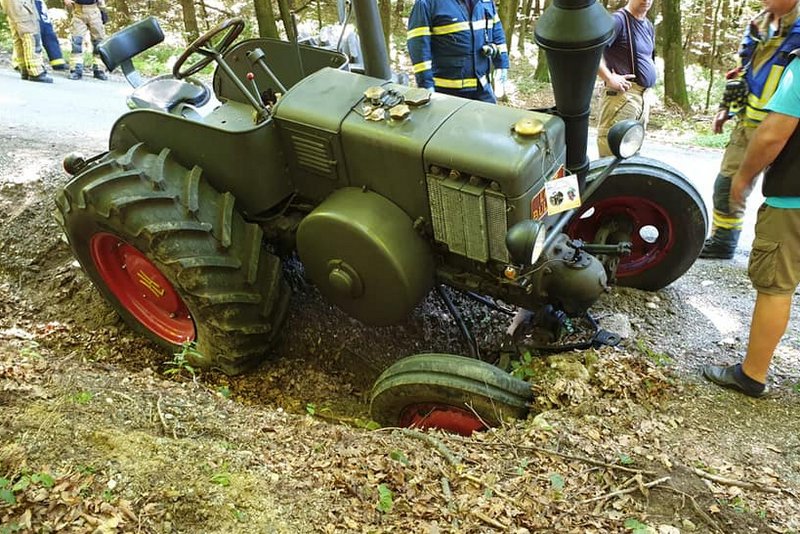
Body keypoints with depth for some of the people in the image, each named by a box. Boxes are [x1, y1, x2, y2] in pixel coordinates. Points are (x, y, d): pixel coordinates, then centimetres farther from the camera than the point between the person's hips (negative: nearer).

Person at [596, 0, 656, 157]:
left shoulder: (649, 26, 18)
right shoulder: (618, 20, -10)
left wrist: (649, 74, 18)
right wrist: (609, 78, -22)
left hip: (644, 96, 9)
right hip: (623, 94, -9)